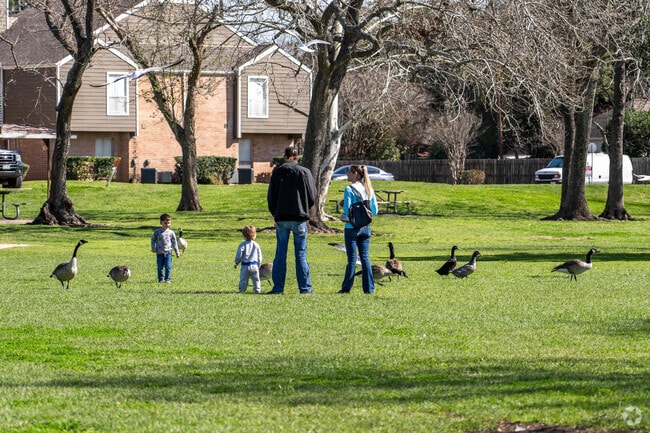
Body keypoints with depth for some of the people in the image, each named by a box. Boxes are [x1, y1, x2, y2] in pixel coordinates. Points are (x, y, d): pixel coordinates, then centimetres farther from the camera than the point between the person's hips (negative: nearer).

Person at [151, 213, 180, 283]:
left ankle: (167, 279, 2)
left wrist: (177, 252, 11)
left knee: (168, 267, -5)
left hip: (168, 252, 0)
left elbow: (174, 242, 10)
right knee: (160, 267, 4)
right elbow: (153, 240, 8)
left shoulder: (171, 233, 4)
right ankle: (161, 279, 15)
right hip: (159, 253, 0)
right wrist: (153, 248, -1)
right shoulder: (157, 232, 0)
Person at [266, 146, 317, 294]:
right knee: (301, 254, 4)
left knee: (280, 254, 7)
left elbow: (271, 197, 2)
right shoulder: (305, 172, -3)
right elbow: (312, 197, 0)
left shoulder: (277, 172, 0)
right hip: (300, 218, -1)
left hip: (281, 218, 1)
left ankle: (278, 287, 5)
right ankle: (305, 288, 3)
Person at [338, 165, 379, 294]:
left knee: (352, 258, -1)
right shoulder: (369, 190, 6)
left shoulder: (349, 189, -11)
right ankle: (369, 288, 6)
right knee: (365, 257, 8)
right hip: (366, 227, 5)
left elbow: (347, 210, -17)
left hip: (352, 227, -5)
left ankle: (346, 288, 5)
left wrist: (342, 204, 3)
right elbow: (374, 211, 5)